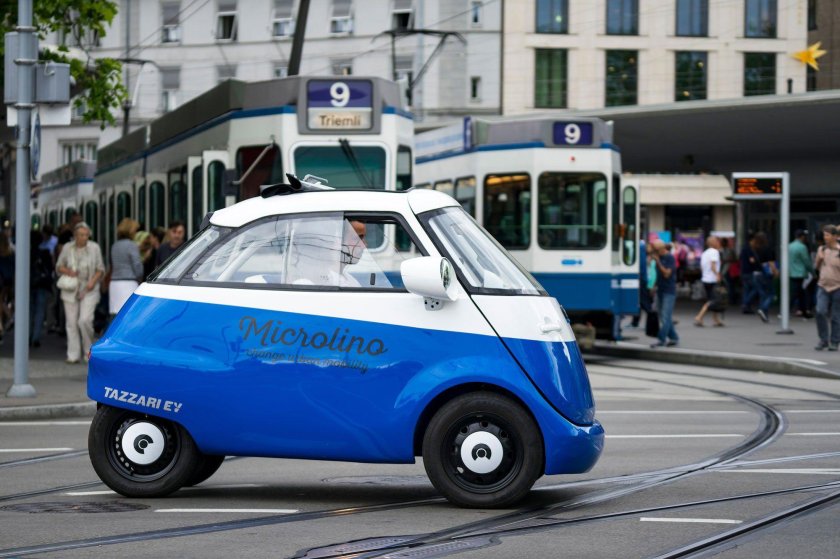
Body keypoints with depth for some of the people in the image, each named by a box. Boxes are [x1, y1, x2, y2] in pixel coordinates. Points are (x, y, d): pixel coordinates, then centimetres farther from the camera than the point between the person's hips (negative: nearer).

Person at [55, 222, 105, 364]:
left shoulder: (94, 248, -1)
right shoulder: (67, 248, 2)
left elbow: (100, 269, 6)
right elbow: (59, 266, 12)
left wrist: (93, 281, -12)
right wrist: (68, 271, -10)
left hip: (89, 290, -2)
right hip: (70, 289, 2)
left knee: (85, 320, -15)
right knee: (71, 322, 0)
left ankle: (88, 351, 6)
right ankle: (73, 355, 6)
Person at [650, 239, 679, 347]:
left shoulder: (670, 258, -11)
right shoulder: (659, 257, 12)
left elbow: (667, 274, -18)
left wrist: (658, 262, -21)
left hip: (669, 291, -9)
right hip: (660, 290, 9)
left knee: (665, 316, -9)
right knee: (663, 317, 10)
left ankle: (662, 339, -11)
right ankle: (673, 338, 17)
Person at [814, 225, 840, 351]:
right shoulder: (822, 249, 8)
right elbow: (816, 267, 16)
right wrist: (819, 259, -2)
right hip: (823, 286, 3)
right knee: (820, 312, -12)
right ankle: (823, 340, 2)